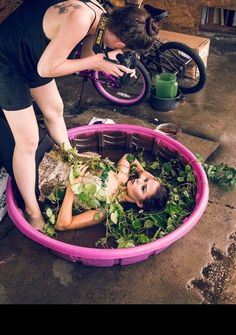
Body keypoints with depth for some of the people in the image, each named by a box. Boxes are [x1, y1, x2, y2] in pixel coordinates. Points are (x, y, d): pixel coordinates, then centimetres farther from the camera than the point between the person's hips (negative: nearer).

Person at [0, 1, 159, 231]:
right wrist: (97, 62, -26)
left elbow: (85, 56, 5)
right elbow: (46, 69, -28)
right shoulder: (80, 20, -36)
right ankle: (32, 211, 13)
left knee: (55, 109, 26)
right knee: (28, 141, -5)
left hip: (32, 55, 9)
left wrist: (116, 65, -13)